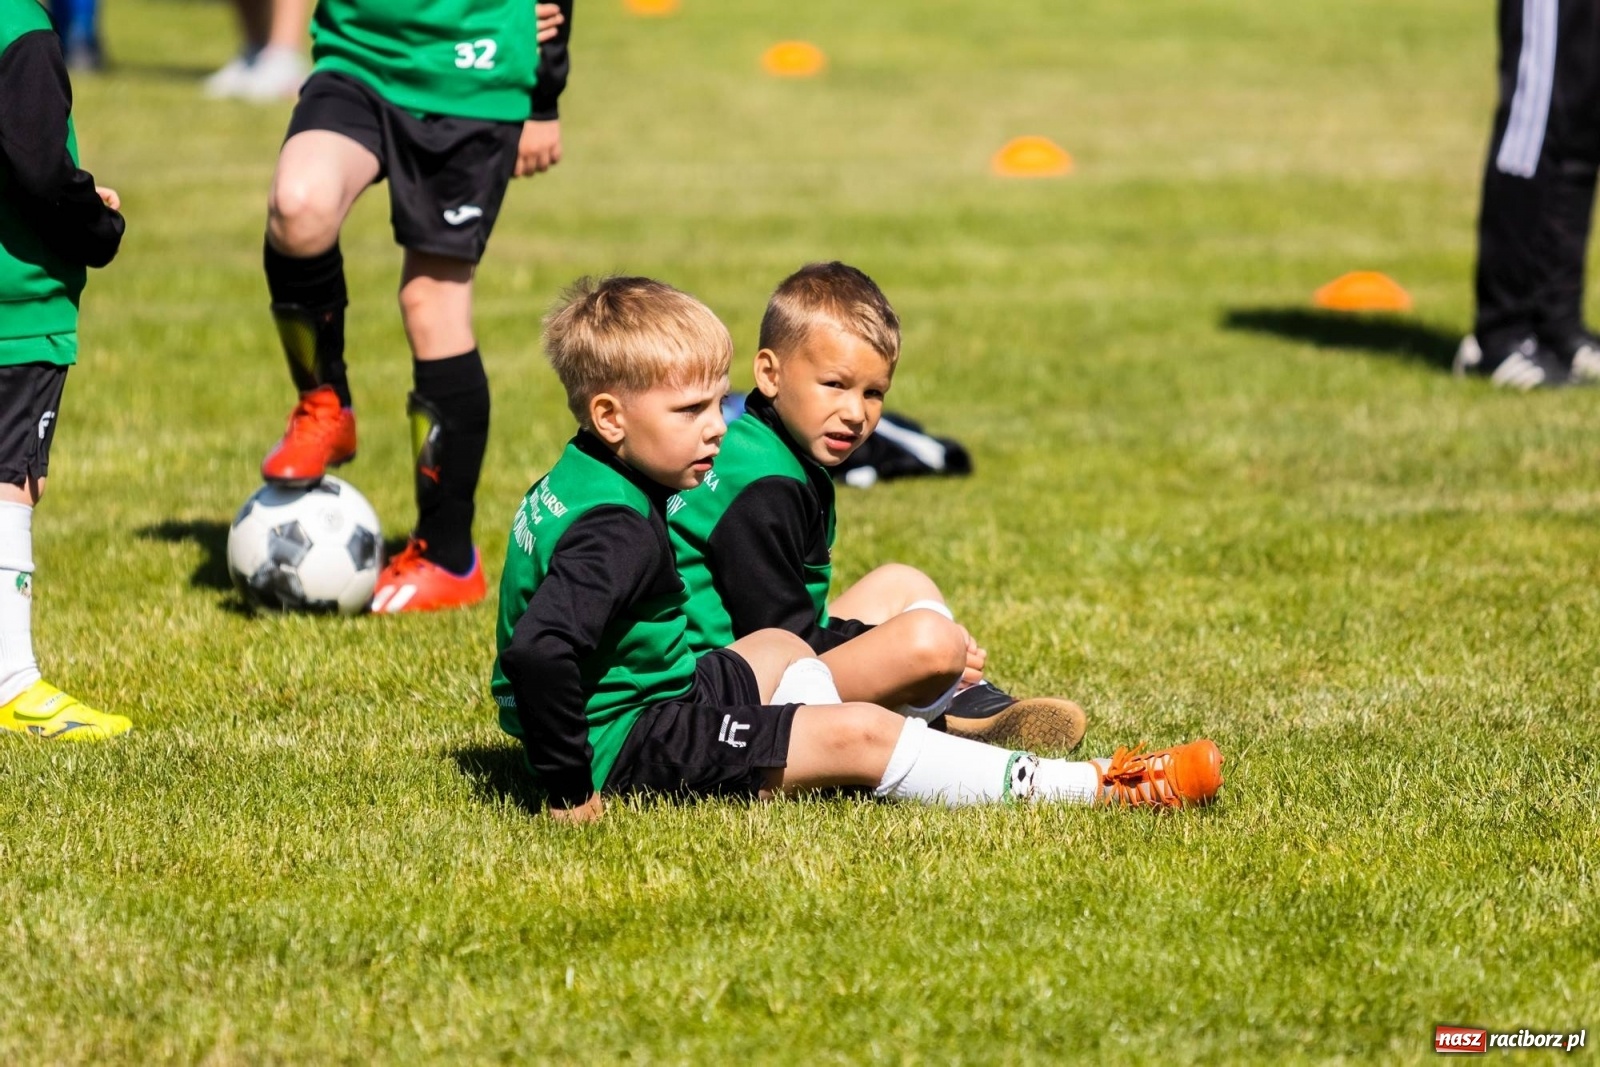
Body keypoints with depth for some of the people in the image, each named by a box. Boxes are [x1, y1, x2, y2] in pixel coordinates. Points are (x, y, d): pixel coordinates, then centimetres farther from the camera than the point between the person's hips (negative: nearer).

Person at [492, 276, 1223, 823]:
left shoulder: (574, 482, 7)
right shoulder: (618, 531, -26)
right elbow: (539, 651, -40)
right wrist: (567, 789, -33)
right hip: (623, 745, -12)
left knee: (780, 649, 29)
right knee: (859, 734, -14)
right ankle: (1098, 790, -13)